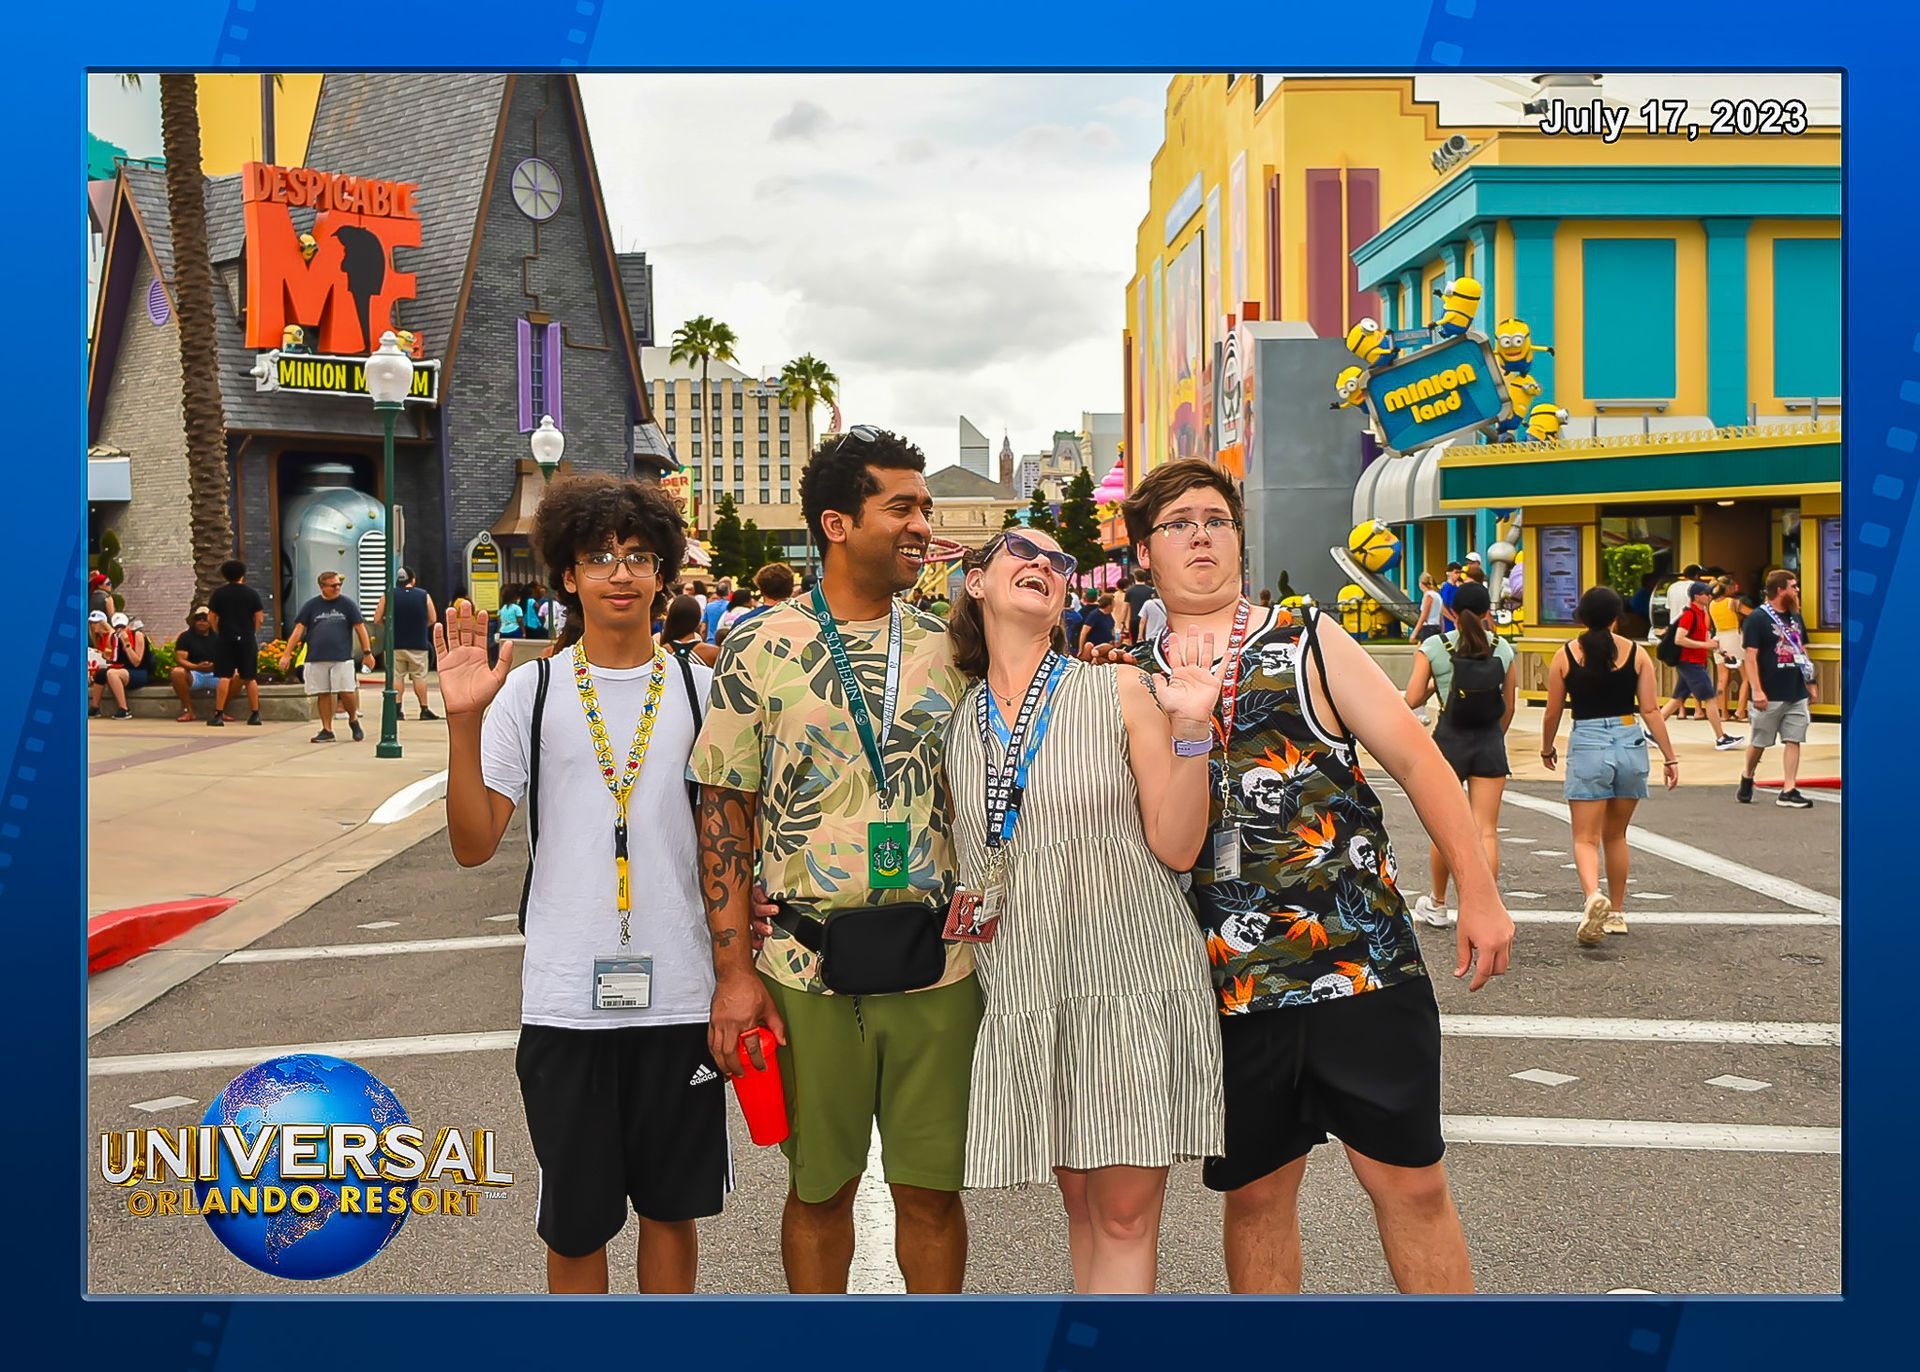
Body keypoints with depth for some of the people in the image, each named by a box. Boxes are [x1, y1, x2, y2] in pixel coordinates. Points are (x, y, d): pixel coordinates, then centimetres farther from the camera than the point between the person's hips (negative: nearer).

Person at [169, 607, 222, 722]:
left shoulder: (217, 637, 9)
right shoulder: (185, 637, 4)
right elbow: (180, 659, -8)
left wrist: (217, 666, -19)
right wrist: (197, 667, -27)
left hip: (215, 675, 1)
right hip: (194, 675, -1)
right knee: (177, 672, -34)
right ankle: (188, 711, -20)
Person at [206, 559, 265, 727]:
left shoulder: (219, 594, 2)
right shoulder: (252, 593, 2)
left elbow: (212, 617, 0)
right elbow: (259, 618, -1)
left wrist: (218, 633, 12)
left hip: (226, 639, 0)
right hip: (247, 640, 0)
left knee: (224, 677, -2)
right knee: (250, 678, 6)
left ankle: (218, 714, -7)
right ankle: (255, 715, 7)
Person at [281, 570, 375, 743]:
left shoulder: (347, 604, 5)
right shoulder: (311, 606, 7)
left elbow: (360, 628, 5)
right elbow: (298, 630, 5)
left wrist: (367, 653, 0)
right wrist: (287, 654, -1)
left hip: (342, 658, -1)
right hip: (317, 658, 1)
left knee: (347, 692, -8)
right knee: (324, 695, 4)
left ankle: (353, 720, 18)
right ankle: (327, 730, 12)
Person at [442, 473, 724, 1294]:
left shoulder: (701, 690, 3)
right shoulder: (530, 692, 0)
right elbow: (473, 846, -5)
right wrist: (463, 721, -16)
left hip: (680, 994, 1)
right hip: (565, 1000, -1)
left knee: (672, 1205, 14)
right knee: (574, 1220, 12)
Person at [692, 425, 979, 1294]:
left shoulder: (947, 649, 5)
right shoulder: (760, 651, -4)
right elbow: (724, 814, -3)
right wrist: (735, 972, -7)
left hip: (937, 964, 2)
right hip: (809, 968, -2)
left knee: (931, 1186, 10)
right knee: (819, 1185, 12)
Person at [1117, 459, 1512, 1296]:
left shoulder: (1306, 643, 3)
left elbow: (1417, 760, 1)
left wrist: (1478, 894, -4)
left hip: (1364, 962, -2)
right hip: (1226, 984, 2)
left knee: (1410, 1182, 4)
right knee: (1255, 1192, 12)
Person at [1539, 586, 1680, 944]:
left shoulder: (1565, 655, -2)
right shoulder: (1636, 653, 0)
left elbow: (1552, 713, 2)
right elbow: (1651, 711, -2)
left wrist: (1547, 748, 19)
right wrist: (1670, 757, 4)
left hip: (1587, 745, -2)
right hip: (1630, 743, 3)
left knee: (1586, 837, -2)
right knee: (1616, 835, 18)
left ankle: (1593, 896, -30)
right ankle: (1617, 913, 26)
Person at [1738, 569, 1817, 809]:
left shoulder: (1795, 618, 13)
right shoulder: (1757, 618, -9)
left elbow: (1802, 653, 21)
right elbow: (1750, 657, -13)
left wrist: (1811, 684, 16)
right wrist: (1756, 690, -19)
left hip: (1797, 694, 6)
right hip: (1770, 696, -6)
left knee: (1793, 741, 1)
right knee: (1759, 742, 5)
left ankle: (1788, 791, 2)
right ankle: (1747, 778, 28)